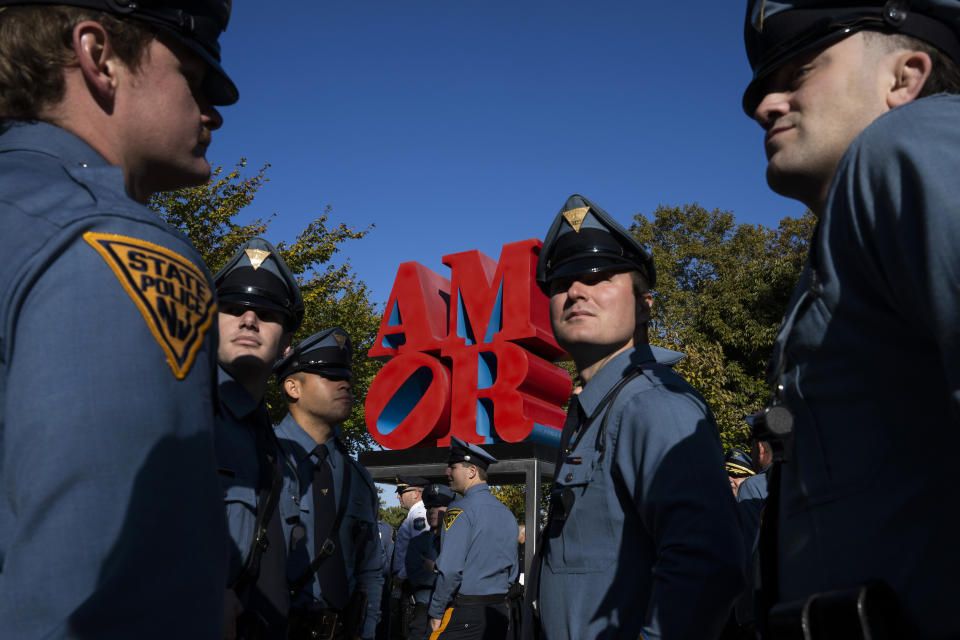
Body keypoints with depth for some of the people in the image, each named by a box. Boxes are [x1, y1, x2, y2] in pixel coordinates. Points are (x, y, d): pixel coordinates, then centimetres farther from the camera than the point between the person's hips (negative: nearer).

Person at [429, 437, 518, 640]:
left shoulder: (461, 510, -13)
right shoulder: (507, 514, 12)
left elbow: (450, 569, -20)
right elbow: (512, 570, 16)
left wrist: (436, 612, -10)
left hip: (464, 615, -8)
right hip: (499, 611, 8)